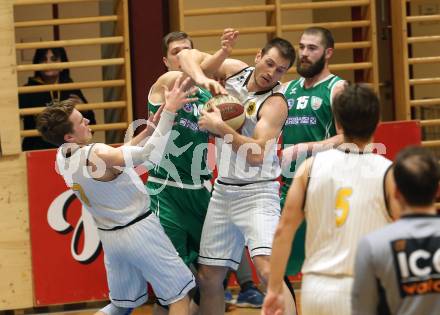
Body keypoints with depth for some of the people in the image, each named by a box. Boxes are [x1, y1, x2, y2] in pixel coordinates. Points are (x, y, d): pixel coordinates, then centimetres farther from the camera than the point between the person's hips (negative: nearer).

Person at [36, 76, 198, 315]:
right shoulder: (97, 154, -27)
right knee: (179, 295, 5)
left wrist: (149, 128, 5)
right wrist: (169, 111, -31)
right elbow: (151, 154, -32)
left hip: (110, 236, 8)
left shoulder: (62, 158, -1)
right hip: (139, 230, -8)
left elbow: (119, 155, 9)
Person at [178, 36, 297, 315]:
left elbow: (257, 155, -25)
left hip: (257, 194, -7)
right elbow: (187, 56, 6)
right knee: (209, 276, 10)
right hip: (223, 190, 7)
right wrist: (202, 79, -12)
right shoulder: (235, 71, 3)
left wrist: (220, 128, -28)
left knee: (268, 270, -25)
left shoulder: (275, 103, -15)